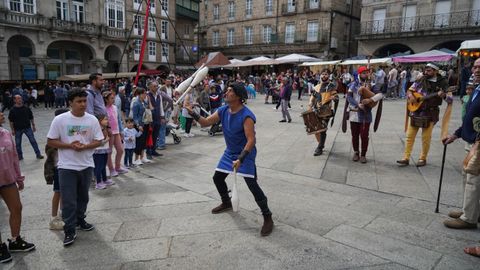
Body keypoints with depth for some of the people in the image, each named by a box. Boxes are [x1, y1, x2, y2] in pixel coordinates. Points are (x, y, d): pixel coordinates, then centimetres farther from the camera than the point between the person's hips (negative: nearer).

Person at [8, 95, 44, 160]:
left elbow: (31, 118, 8)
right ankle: (19, 156, 24)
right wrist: (12, 130, -4)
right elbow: (11, 121, -1)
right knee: (18, 143, 9)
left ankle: (38, 154, 4)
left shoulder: (26, 108, 0)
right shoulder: (13, 110, -4)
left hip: (27, 127, 0)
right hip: (18, 129, 0)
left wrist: (33, 126, 8)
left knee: (33, 141, -1)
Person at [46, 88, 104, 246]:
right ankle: (69, 231, 12)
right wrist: (69, 145, -19)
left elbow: (98, 141, 1)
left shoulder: (92, 120, -2)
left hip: (86, 166, 3)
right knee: (69, 201, 0)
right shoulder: (60, 120, -9)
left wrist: (85, 146, -17)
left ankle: (80, 220, 39)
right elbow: (50, 142, -5)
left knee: (83, 197, 19)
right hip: (67, 167, -3)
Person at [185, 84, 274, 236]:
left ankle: (268, 218, -1)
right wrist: (193, 113, -16)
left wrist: (241, 159, -37)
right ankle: (226, 203, 42)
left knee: (252, 185, -14)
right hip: (230, 152, 8)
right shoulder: (223, 111, -3)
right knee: (217, 178, 16)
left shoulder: (246, 116, -26)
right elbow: (206, 122, 0)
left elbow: (251, 140, -28)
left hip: (245, 154, -8)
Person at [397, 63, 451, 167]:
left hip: (430, 113, -3)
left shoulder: (442, 82, -4)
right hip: (416, 111, 3)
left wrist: (443, 95, -25)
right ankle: (406, 158, 8)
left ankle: (423, 159, 20)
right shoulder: (421, 80, 4)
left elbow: (450, 100, -4)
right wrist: (411, 95, -8)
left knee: (426, 137, 3)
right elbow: (410, 90, 14)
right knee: (409, 135, 2)